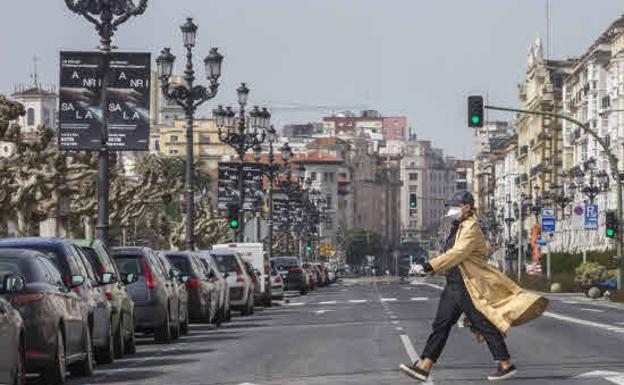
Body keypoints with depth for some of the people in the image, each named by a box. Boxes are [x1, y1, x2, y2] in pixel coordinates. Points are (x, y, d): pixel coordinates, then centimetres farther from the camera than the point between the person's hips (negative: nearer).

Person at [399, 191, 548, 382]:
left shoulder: (472, 228, -14)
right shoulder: (457, 228, 16)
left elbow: (458, 253, -27)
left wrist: (433, 265, -34)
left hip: (469, 286, -9)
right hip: (453, 284, 9)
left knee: (485, 325, -2)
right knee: (441, 324, 3)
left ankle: (506, 365, 8)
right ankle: (424, 367, 1)